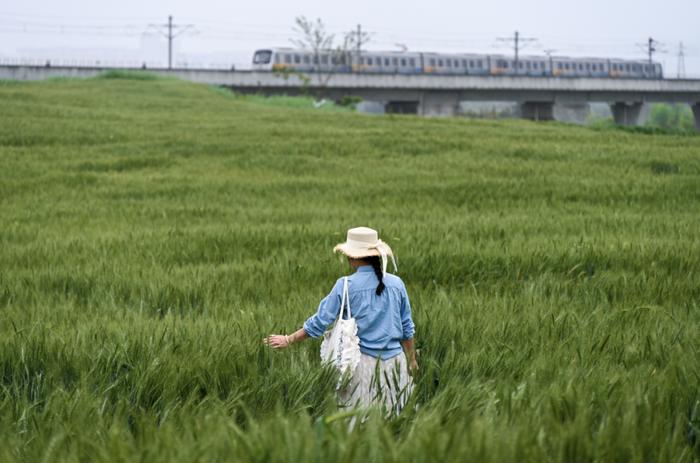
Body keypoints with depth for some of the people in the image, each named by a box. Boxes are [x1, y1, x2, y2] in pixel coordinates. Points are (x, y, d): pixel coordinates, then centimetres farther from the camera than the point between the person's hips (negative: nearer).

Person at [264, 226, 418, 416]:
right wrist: (412, 360, 21)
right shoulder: (396, 284, 0)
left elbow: (320, 322, -5)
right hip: (394, 360, 3)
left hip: (363, 363, -3)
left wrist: (288, 340, 6)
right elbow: (407, 329, 8)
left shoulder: (346, 286, -9)